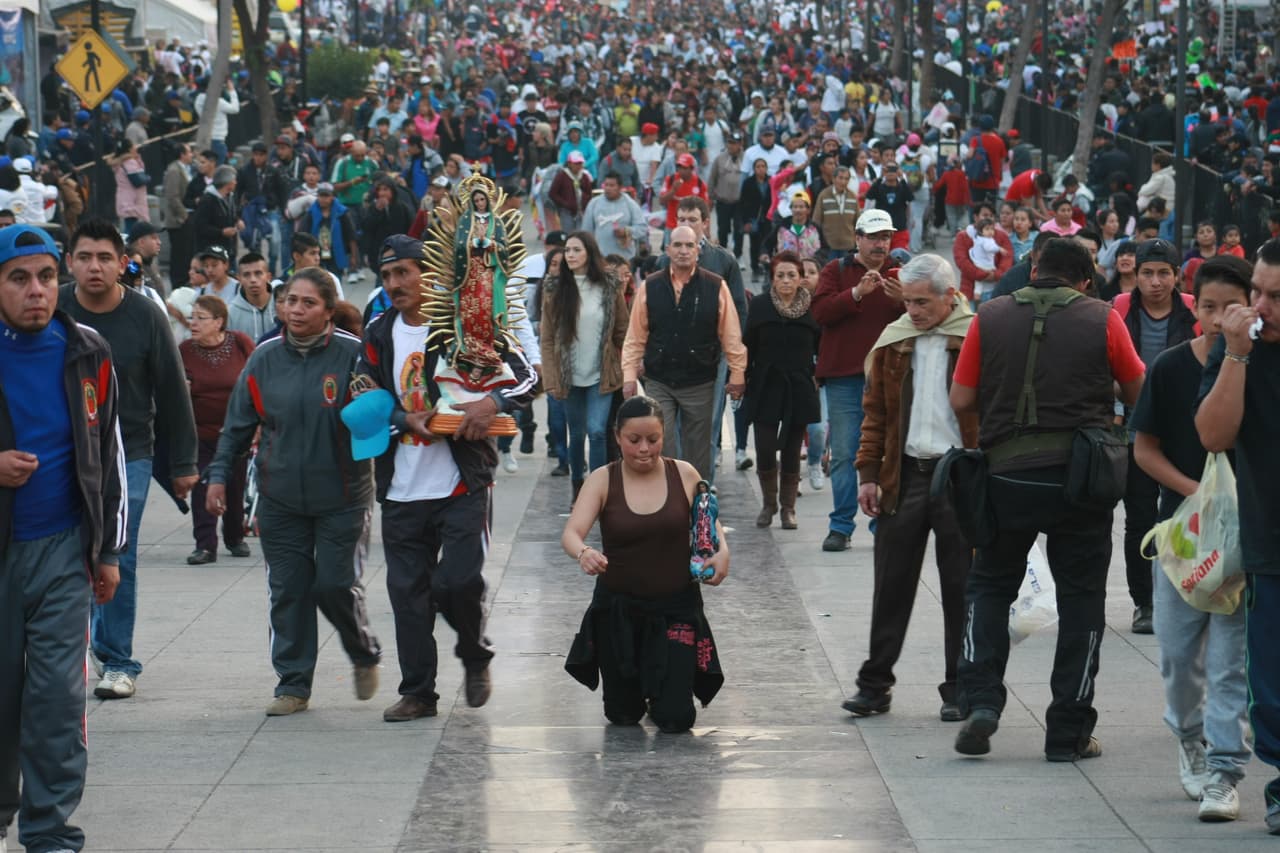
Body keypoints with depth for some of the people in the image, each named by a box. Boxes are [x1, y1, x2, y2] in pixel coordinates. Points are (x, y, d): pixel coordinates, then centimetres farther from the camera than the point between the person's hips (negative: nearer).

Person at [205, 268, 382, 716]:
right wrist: (219, 475, 8)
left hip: (341, 498, -3)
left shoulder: (354, 355, -7)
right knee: (288, 592, 3)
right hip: (280, 499, 3)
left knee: (336, 586, -3)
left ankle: (365, 655, 25)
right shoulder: (264, 360, 4)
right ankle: (293, 684, 12)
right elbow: (237, 426, 12)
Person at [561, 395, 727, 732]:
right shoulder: (603, 480, -8)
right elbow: (571, 533, -19)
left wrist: (722, 551, -10)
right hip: (618, 607, 0)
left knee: (676, 719, -4)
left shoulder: (684, 475, -5)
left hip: (676, 606, 0)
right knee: (623, 716, 8)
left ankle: (661, 682, 32)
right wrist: (583, 553, -42)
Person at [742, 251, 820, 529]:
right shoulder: (759, 305, 0)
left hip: (799, 389, 0)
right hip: (765, 388, 0)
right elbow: (748, 346, 4)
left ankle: (788, 507, 17)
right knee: (765, 451, -5)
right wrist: (741, 379, 0)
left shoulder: (813, 308, -1)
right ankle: (769, 503, 16)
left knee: (791, 451, 4)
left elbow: (823, 350, 7)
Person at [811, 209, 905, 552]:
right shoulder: (836, 271, 6)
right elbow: (821, 312, -10)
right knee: (843, 454, 0)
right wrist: (857, 293, -23)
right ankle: (840, 526, 5)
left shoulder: (899, 274, 10)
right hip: (844, 375, -1)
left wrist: (902, 301, -19)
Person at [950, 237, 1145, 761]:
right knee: (1080, 598, 9)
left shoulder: (990, 318, 0)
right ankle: (1069, 732, 10)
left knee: (990, 585, 17)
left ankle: (981, 701, 0)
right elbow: (1139, 394, 7)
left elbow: (961, 400, 0)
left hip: (1006, 470, 1)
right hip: (1080, 476, -1)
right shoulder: (1103, 320, -3)